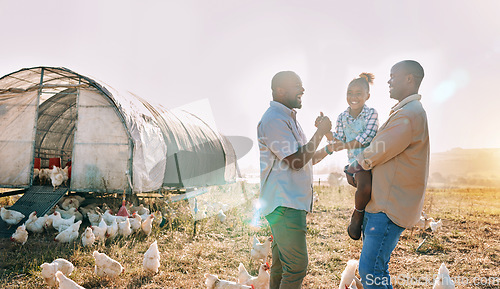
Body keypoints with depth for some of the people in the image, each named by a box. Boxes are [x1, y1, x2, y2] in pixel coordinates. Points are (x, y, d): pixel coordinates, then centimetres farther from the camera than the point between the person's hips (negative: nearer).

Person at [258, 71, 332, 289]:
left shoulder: (288, 117, 18)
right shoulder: (274, 119, -15)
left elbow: (306, 159, 22)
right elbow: (296, 161, -18)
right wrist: (320, 132, -11)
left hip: (292, 201, 10)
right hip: (284, 203, -10)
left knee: (281, 262, 18)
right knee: (297, 265, -8)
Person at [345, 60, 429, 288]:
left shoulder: (410, 114, -17)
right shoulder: (405, 111, 19)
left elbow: (375, 153, -17)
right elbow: (383, 150, 19)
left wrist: (354, 166, 3)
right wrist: (356, 171, 5)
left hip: (390, 207, -11)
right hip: (380, 203, 11)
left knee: (371, 271, -8)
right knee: (374, 266, 18)